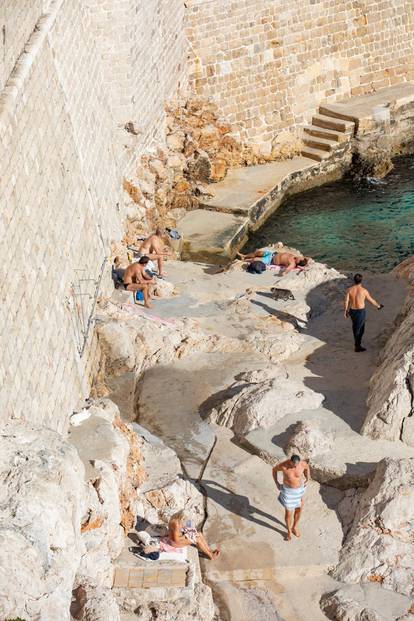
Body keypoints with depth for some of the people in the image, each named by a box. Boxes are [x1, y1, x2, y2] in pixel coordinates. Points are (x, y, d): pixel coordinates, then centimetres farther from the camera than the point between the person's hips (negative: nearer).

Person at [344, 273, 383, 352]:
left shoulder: (349, 289, -10)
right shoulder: (364, 290, -16)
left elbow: (346, 301, -10)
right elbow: (371, 300, -5)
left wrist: (346, 311, 4)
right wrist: (378, 306, 13)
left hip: (352, 311, 4)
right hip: (361, 312, -4)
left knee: (355, 325, 26)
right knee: (360, 328, 7)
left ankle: (356, 340, 42)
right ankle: (357, 346, 10)